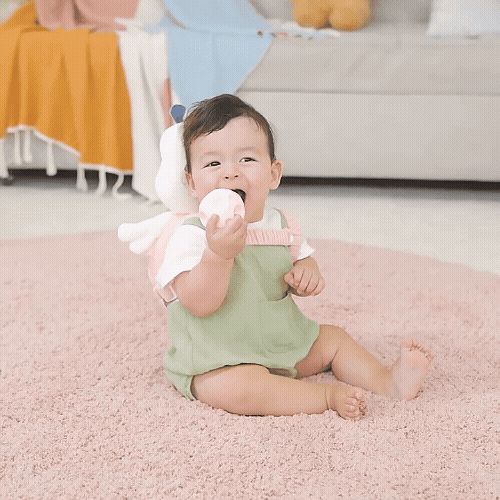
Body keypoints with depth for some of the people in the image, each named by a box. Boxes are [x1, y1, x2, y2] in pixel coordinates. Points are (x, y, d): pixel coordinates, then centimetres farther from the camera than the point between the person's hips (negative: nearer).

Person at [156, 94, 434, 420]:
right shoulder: (190, 237, -18)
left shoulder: (279, 224, 3)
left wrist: (307, 273, -7)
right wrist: (218, 254, -42)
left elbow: (301, 257, 19)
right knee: (242, 388, -35)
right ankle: (329, 395, -23)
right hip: (219, 363, -7)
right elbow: (200, 305, -26)